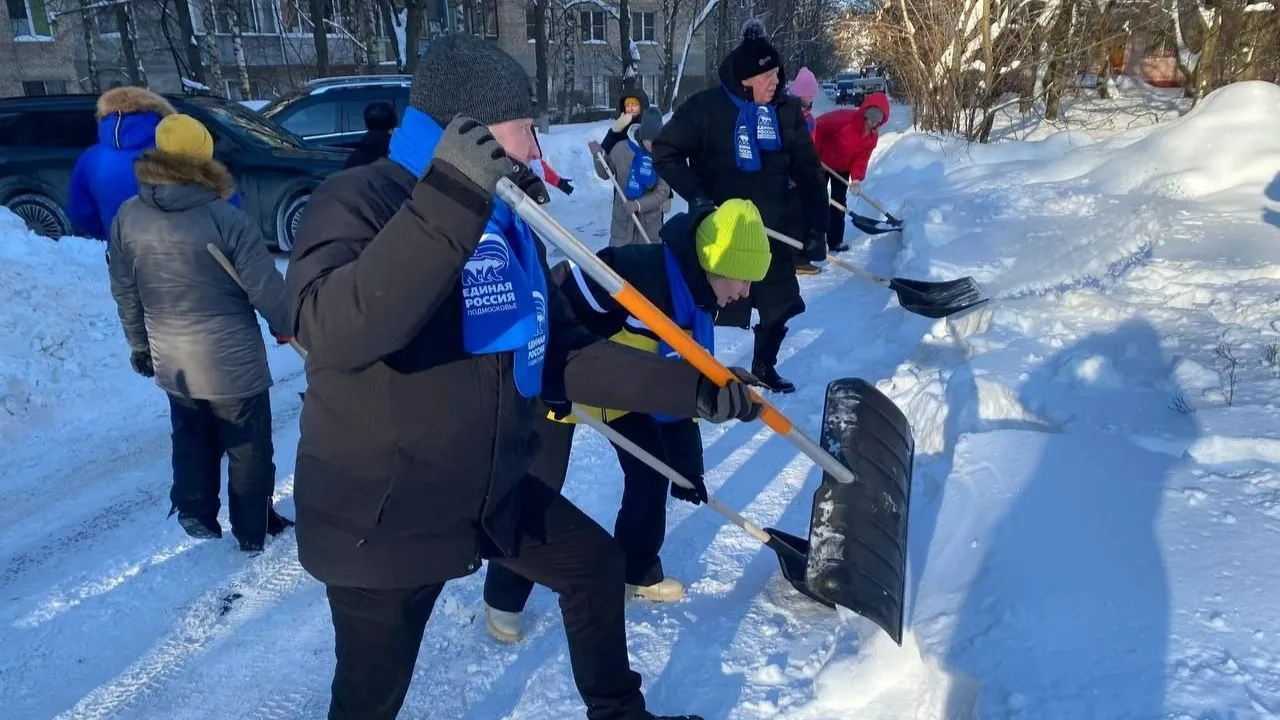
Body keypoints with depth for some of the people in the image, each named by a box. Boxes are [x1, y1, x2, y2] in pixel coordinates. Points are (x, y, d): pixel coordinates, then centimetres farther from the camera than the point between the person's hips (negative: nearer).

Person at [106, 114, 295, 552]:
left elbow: (124, 291, 6)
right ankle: (254, 532, 21)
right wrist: (286, 329, 4)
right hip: (231, 360, -4)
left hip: (171, 362, 5)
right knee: (248, 449, 11)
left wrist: (139, 344, 19)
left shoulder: (127, 217, -3)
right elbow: (266, 288, -15)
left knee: (192, 440, 25)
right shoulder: (228, 219, -19)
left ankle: (196, 513, 31)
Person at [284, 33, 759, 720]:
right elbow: (334, 332, -40)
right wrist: (448, 203, -48)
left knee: (597, 564, 21)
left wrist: (687, 386, -1)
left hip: (493, 492, 8)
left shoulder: (506, 222, 5)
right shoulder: (357, 200, -20)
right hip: (382, 518, -7)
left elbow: (561, 352, 5)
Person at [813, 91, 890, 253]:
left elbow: (862, 157, -10)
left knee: (839, 202, 6)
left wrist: (856, 178, -24)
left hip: (843, 168, 5)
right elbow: (818, 127, -27)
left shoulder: (873, 136, -12)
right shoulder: (844, 118, -32)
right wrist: (814, 153, -27)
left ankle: (835, 241, 13)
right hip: (822, 163, -5)